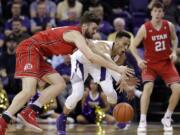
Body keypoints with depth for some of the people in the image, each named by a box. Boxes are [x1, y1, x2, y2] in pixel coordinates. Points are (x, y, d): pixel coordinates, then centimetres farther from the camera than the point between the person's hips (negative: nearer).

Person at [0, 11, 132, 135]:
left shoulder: (79, 37, 16)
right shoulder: (76, 34, -15)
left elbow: (90, 57, 25)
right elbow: (91, 56, -28)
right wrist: (117, 68, -24)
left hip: (36, 54, 10)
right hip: (29, 48, -10)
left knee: (60, 84, 6)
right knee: (29, 91, -23)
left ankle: (28, 113, 0)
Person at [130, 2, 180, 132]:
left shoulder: (169, 26, -7)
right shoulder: (144, 28, -15)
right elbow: (133, 45, -9)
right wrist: (138, 59, -24)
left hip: (166, 62, 3)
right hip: (150, 63, -3)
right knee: (148, 88, -24)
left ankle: (167, 118, 11)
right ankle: (143, 121, -18)